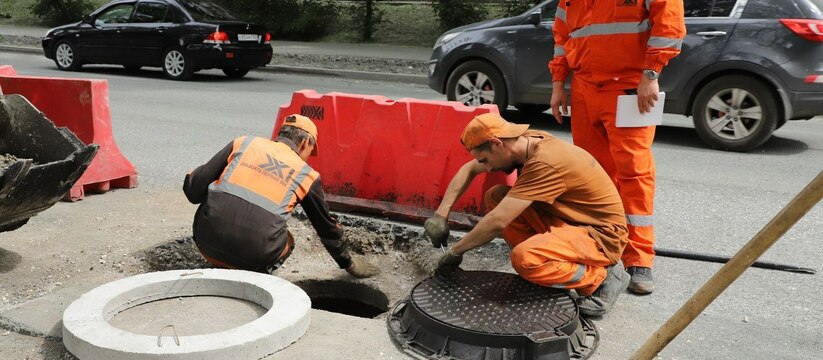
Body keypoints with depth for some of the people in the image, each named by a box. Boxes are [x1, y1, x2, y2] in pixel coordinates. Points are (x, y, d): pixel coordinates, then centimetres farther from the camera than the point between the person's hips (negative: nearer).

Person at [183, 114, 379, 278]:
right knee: (286, 242, 30)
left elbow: (193, 186, 7)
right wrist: (348, 263, 39)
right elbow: (327, 227, 23)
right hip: (254, 254, -1)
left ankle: (223, 267, 16)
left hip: (207, 241, 2)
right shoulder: (306, 174, 12)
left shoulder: (245, 143, 12)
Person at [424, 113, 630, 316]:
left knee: (524, 259, -33)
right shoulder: (527, 141, -3)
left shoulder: (544, 163, -29)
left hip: (602, 234, -8)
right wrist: (441, 214, 0)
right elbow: (468, 170, 9)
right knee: (496, 197, -1)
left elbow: (497, 222, -30)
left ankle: (601, 278, -8)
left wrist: (455, 252, -17)